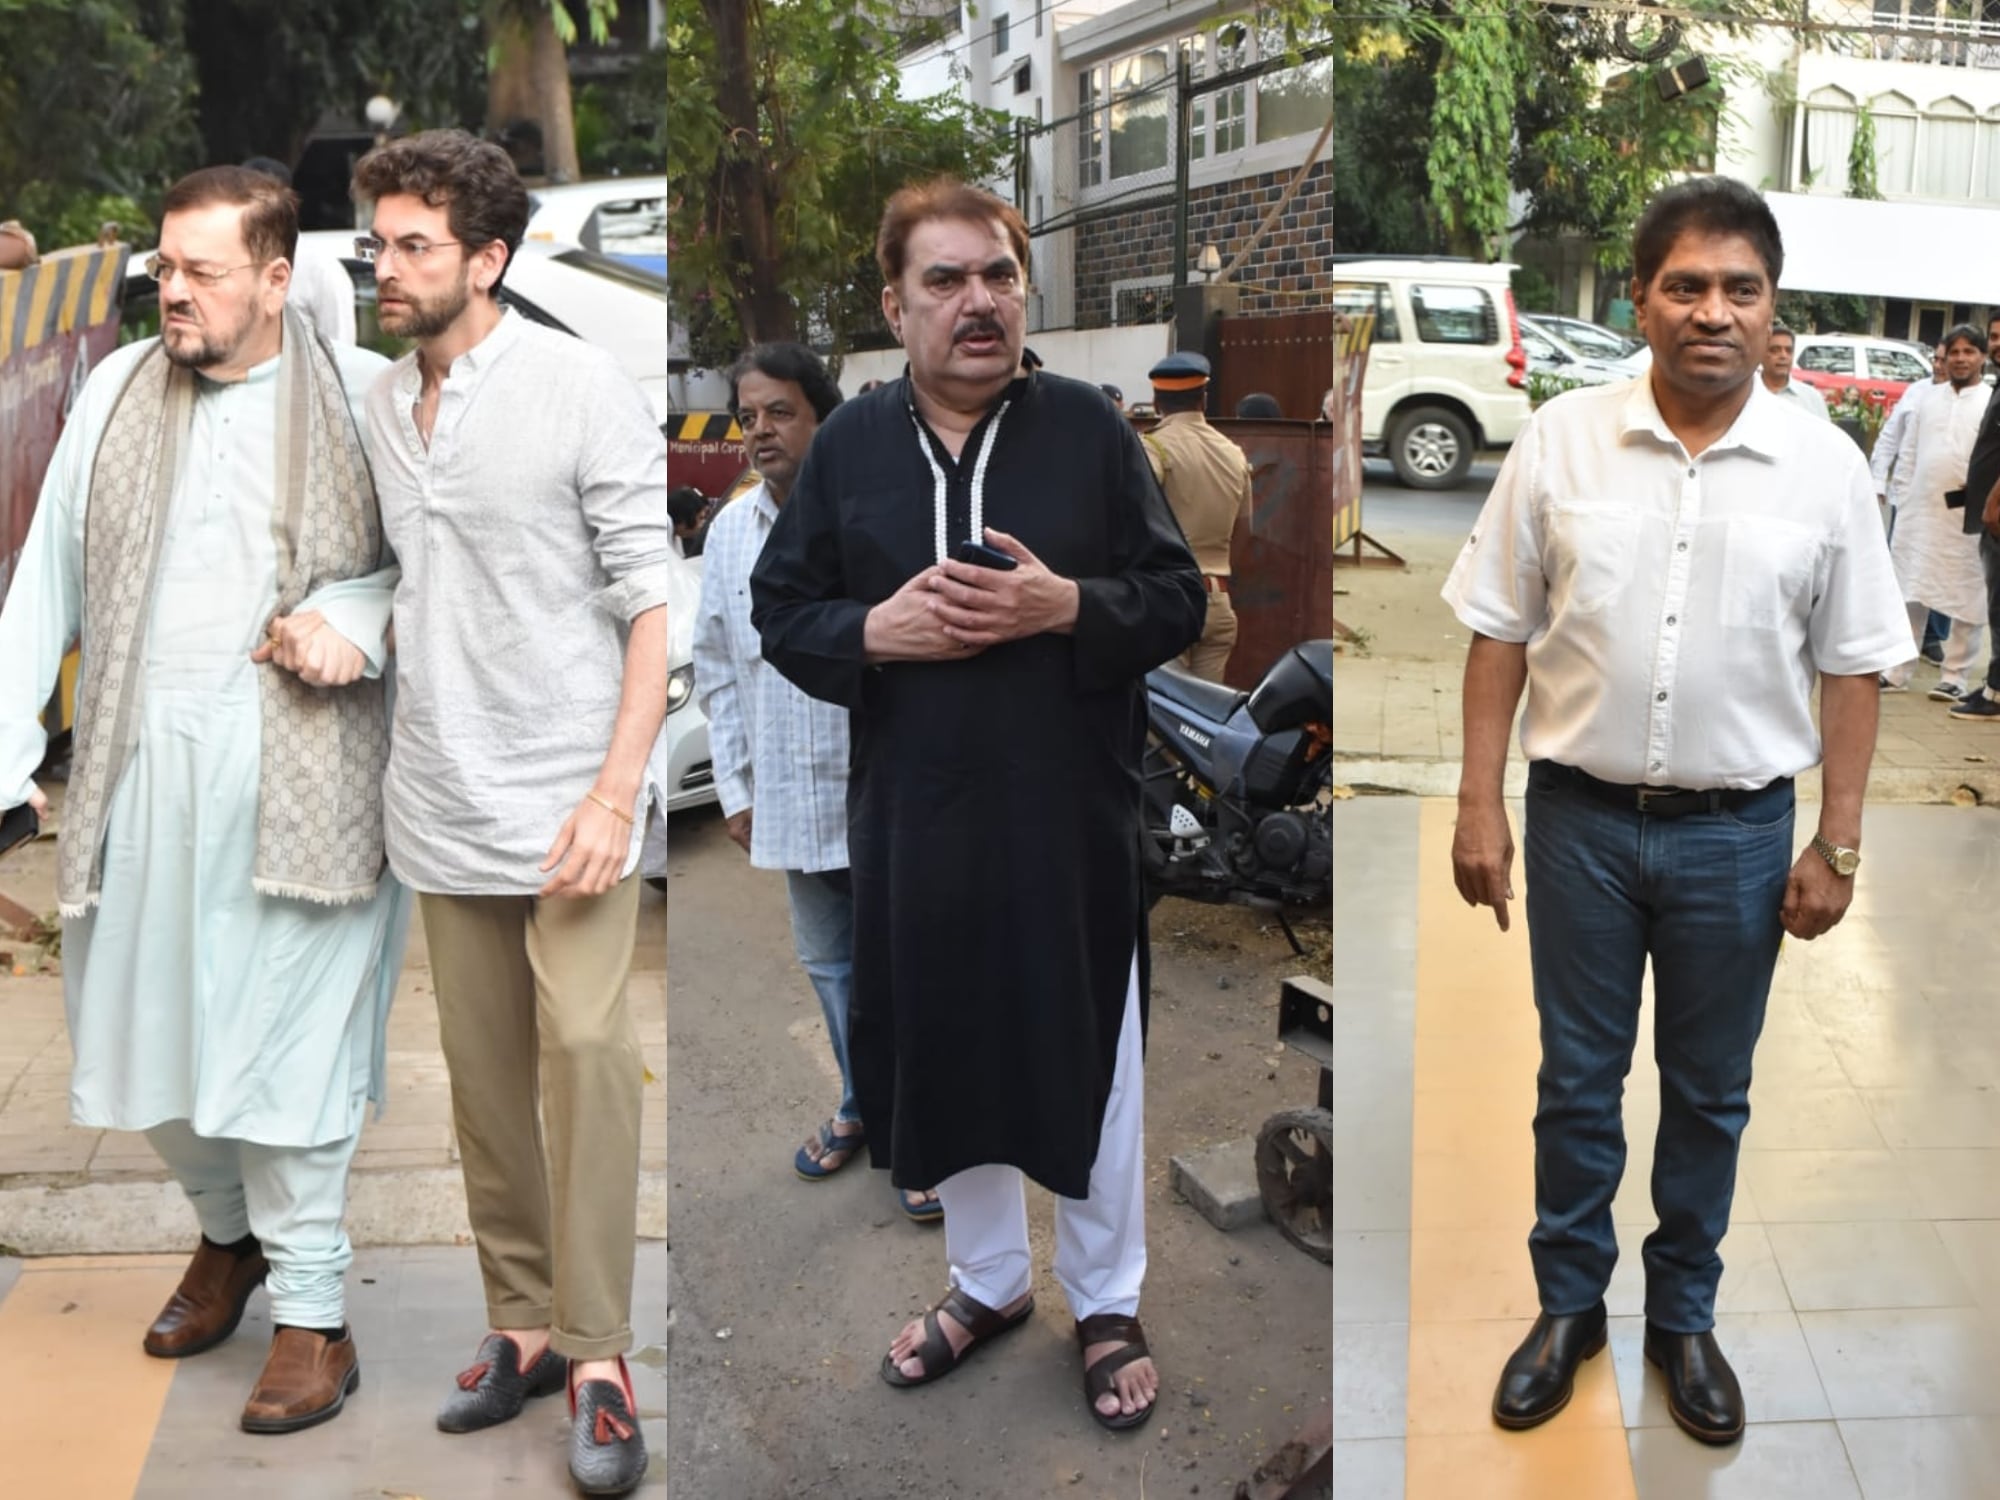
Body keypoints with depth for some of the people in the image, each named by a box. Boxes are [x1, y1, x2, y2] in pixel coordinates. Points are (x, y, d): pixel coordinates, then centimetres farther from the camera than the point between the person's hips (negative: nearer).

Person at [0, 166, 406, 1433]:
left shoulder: (363, 397, -1)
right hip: (144, 758, 5)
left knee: (283, 1038, -2)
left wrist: (361, 620, -15)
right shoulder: (119, 389, 9)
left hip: (294, 769, -4)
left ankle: (313, 1314, 13)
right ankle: (229, 1233, 39)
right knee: (151, 1024, 13)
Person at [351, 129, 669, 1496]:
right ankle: (523, 1324, 23)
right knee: (484, 1074, 10)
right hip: (442, 805, 6)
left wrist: (616, 790, -18)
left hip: (565, 801, -6)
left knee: (586, 1051, -10)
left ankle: (597, 1360, 1)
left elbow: (655, 601, -11)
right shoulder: (383, 407, 11)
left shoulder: (585, 391, -8)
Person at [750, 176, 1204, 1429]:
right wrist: (873, 631, -14)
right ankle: (989, 1281, 39)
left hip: (1072, 818, -2)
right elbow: (780, 610, 6)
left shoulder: (1090, 425, -2)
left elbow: (1181, 601, -1)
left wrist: (1067, 606, -20)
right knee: (944, 1058, 15)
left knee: (1091, 1060, 10)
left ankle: (1109, 1304, 32)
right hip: (916, 818, 2)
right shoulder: (849, 444, 4)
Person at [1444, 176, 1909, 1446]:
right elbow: (1501, 636, -1)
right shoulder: (1561, 440, -5)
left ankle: (1685, 1317, 36)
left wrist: (1838, 845, -2)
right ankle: (1570, 1305, 33)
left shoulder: (1825, 465, -4)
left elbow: (1852, 668, 1)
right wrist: (1481, 806, -3)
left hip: (1739, 830, 1)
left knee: (1710, 1093, 15)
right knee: (1577, 1080, 13)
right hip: (1580, 816, 0)